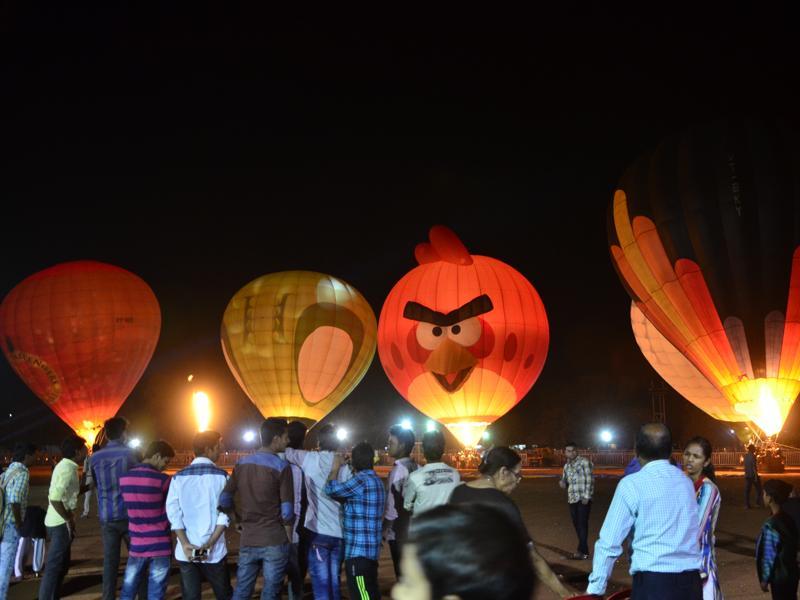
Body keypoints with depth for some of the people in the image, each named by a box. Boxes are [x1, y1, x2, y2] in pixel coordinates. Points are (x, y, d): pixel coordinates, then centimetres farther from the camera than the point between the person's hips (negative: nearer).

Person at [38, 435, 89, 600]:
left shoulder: (65, 465, 12)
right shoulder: (68, 469, -19)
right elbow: (55, 498, -27)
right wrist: (70, 520, -19)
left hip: (58, 521, 10)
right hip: (61, 523, -10)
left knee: (61, 565, 18)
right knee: (54, 567, -6)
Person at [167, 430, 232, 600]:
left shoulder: (178, 477, 4)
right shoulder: (221, 476, -2)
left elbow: (173, 513, -3)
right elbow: (225, 513, -10)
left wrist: (185, 545, -6)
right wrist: (210, 543, -11)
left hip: (186, 551, 2)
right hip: (214, 551, -2)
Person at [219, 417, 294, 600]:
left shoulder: (241, 463, 6)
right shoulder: (281, 466, -10)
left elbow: (224, 500, 6)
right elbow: (287, 511, -12)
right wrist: (289, 538, 2)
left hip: (247, 541, 5)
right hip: (275, 542, -5)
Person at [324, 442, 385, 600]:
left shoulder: (362, 480, -17)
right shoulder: (375, 480, 14)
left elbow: (331, 489, -13)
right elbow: (344, 496, 24)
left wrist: (336, 466, 2)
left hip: (358, 550, -10)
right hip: (369, 549, 10)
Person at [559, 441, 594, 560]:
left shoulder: (584, 462, -6)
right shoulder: (566, 466, 14)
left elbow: (589, 480, -10)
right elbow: (565, 481, 24)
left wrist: (586, 497, -15)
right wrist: (563, 483, -1)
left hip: (583, 499, -7)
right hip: (572, 499, 7)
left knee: (582, 524, -6)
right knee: (576, 524, 10)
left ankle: (582, 551, -4)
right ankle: (584, 550, 19)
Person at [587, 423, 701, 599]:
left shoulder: (631, 484, -7)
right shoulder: (686, 482, 10)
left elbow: (610, 542, -5)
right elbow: (693, 535, 15)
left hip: (653, 583, -6)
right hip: (691, 582, 6)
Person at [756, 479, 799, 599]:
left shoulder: (771, 525, -24)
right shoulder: (789, 518, 1)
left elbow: (768, 556, -19)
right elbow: (791, 547, 10)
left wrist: (764, 579, -8)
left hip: (779, 576, -8)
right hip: (792, 572, 8)